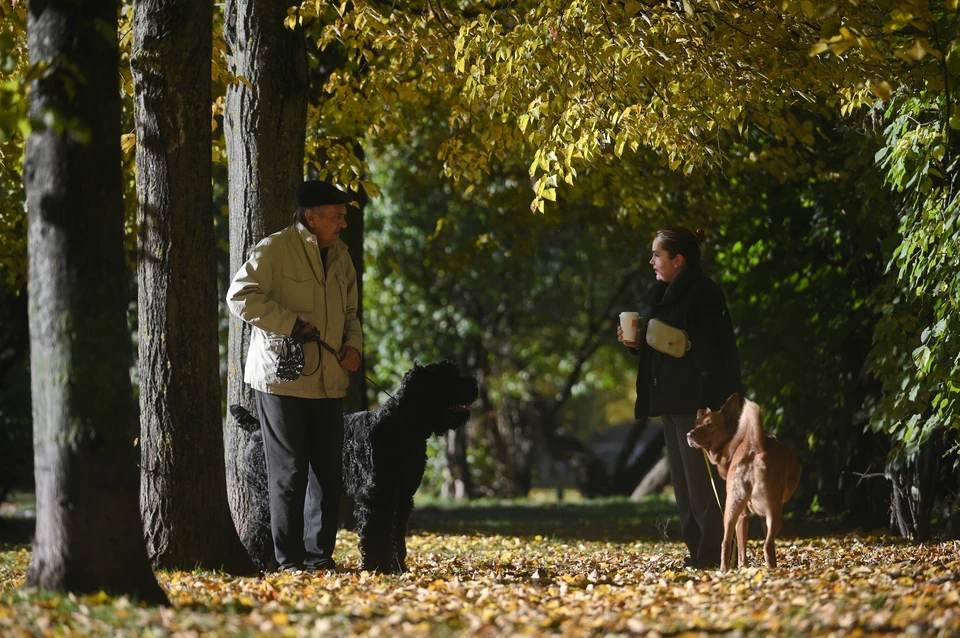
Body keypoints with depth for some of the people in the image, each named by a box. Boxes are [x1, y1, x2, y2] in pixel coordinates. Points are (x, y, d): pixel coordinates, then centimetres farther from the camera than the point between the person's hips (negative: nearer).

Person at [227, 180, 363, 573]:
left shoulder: (340, 255, 15)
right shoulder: (274, 249, -8)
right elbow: (240, 296, -18)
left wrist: (353, 345, 5)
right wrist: (293, 324, -20)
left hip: (328, 383, 7)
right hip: (282, 379, -7)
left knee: (328, 473, 7)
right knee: (289, 472, -3)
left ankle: (320, 553, 15)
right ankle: (290, 557, 3)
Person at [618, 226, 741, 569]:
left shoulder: (703, 296, -13)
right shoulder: (663, 296, 17)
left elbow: (710, 353, -19)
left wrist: (708, 408, -24)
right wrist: (639, 343, 5)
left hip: (697, 405, -10)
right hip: (672, 403, 10)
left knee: (701, 480, -9)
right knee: (684, 482, 10)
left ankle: (714, 551, -7)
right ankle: (698, 550, 14)